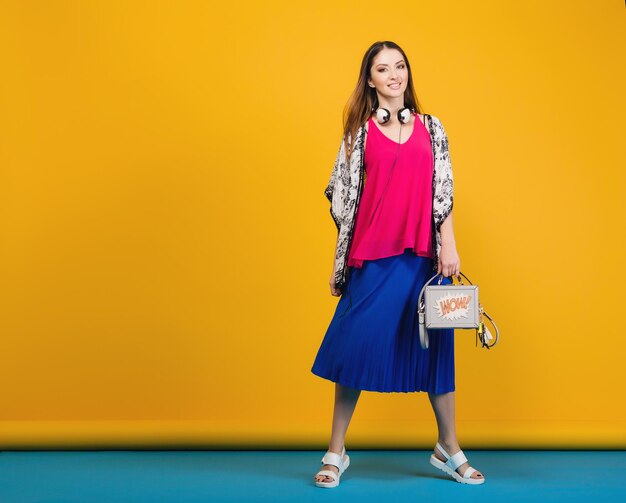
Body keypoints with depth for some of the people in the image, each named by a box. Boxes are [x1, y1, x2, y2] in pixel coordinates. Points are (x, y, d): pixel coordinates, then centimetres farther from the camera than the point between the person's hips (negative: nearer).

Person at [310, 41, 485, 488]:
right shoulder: (360, 131, 6)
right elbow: (345, 197, 5)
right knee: (358, 345, -1)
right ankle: (336, 453, 11)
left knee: (434, 347, 8)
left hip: (423, 255, 2)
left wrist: (448, 245, -1)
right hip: (372, 256, -2)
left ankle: (449, 449, 22)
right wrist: (341, 263, 4)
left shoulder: (431, 128, 11)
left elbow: (443, 190, 8)